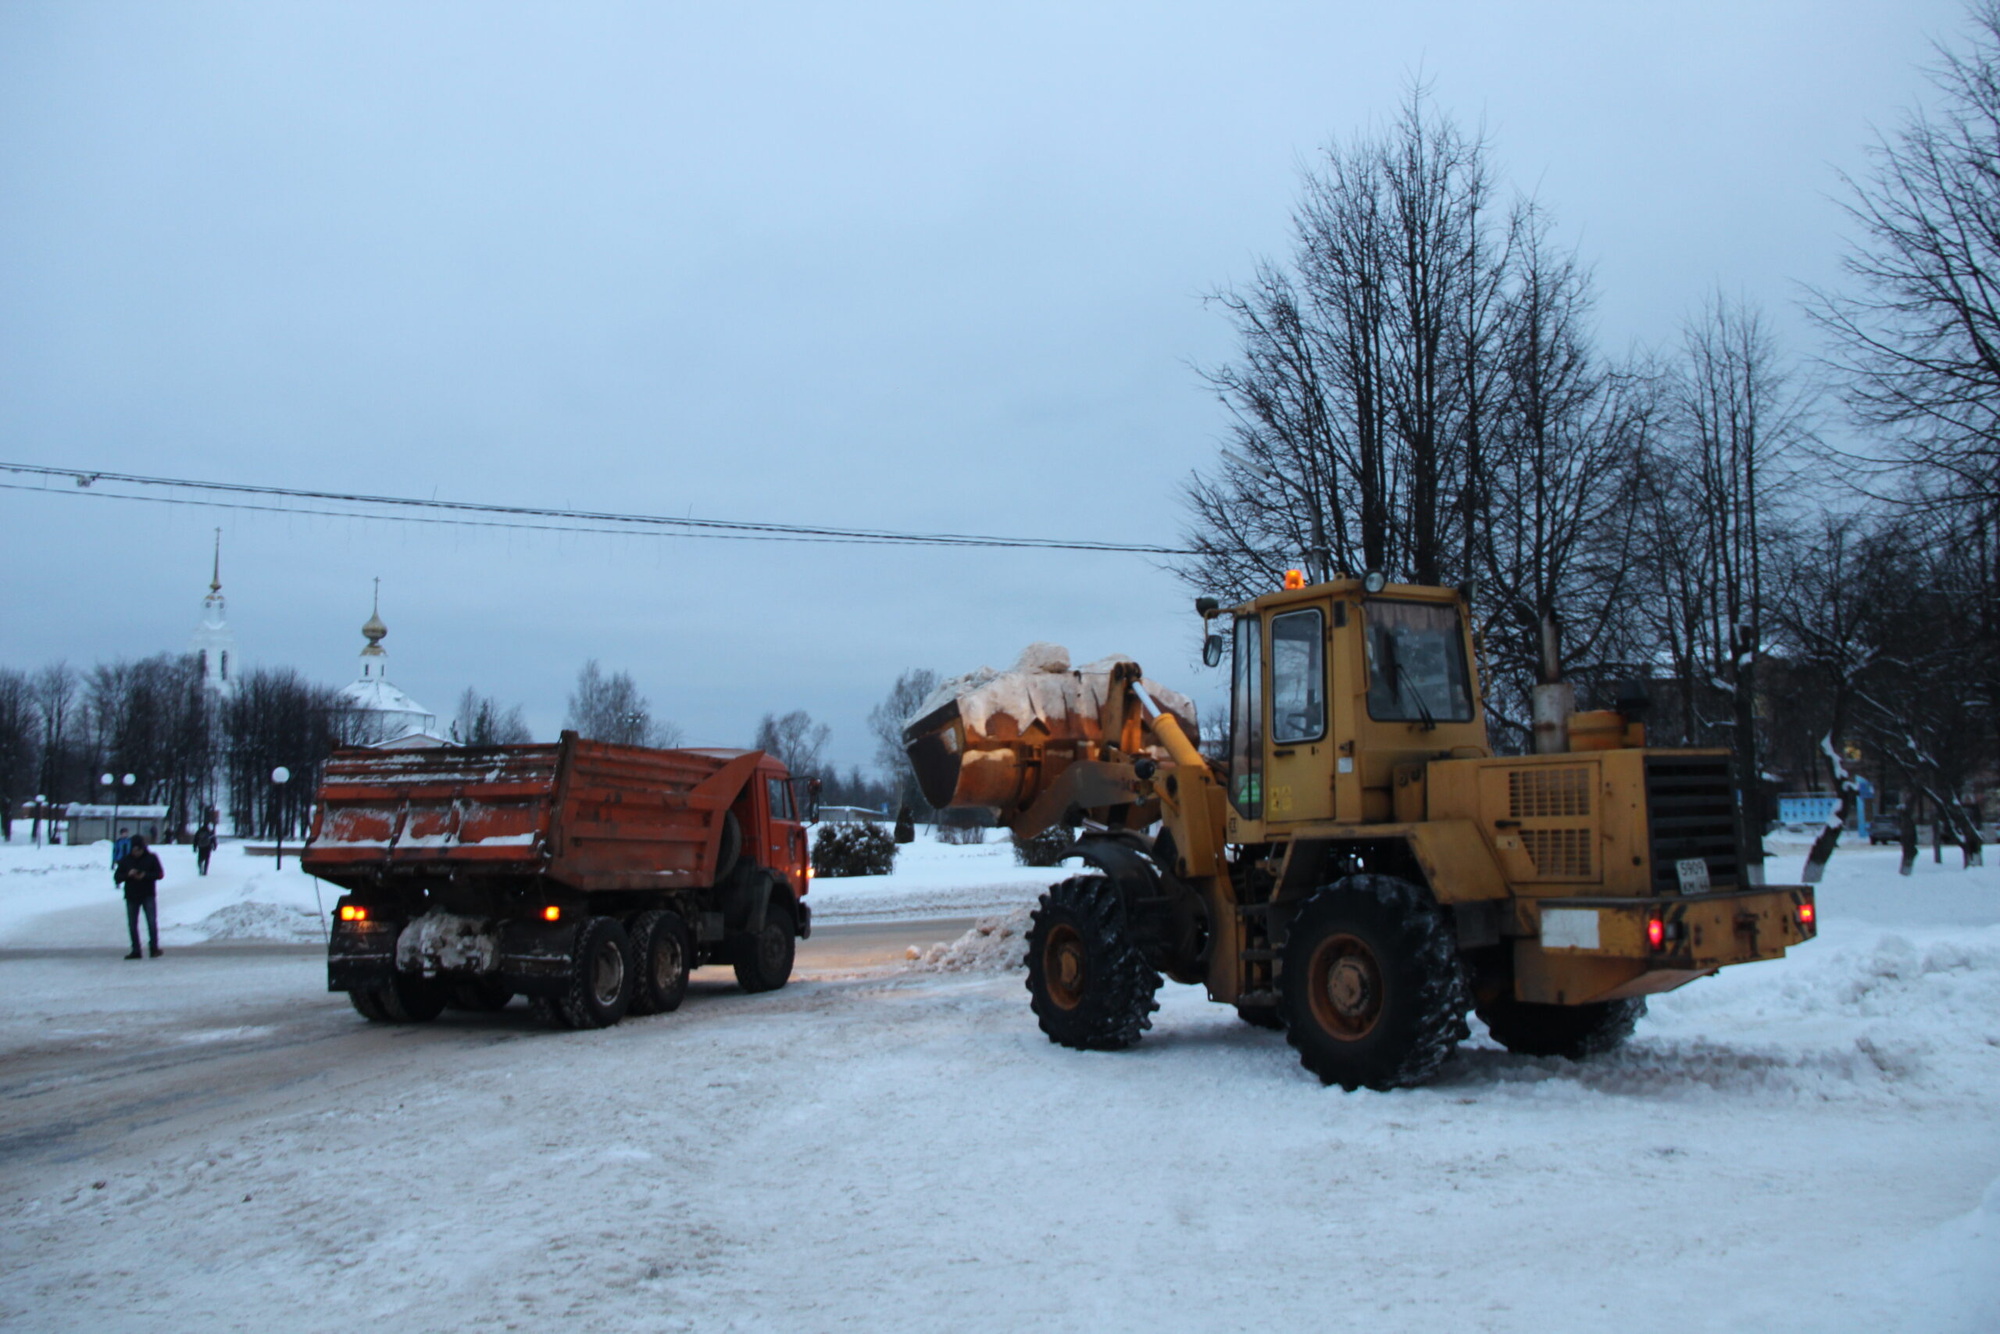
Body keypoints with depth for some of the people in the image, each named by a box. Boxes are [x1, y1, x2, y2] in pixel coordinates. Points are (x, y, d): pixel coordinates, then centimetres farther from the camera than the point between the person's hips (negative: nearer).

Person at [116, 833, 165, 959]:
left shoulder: (151, 858, -2)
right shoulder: (125, 860, 3)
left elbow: (160, 874, -4)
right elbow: (118, 877, 2)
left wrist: (145, 875, -19)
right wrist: (128, 874, -18)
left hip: (148, 896, -2)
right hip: (131, 896, 3)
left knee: (152, 922, -9)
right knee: (132, 924, 5)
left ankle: (154, 948, 0)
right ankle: (135, 950, 13)